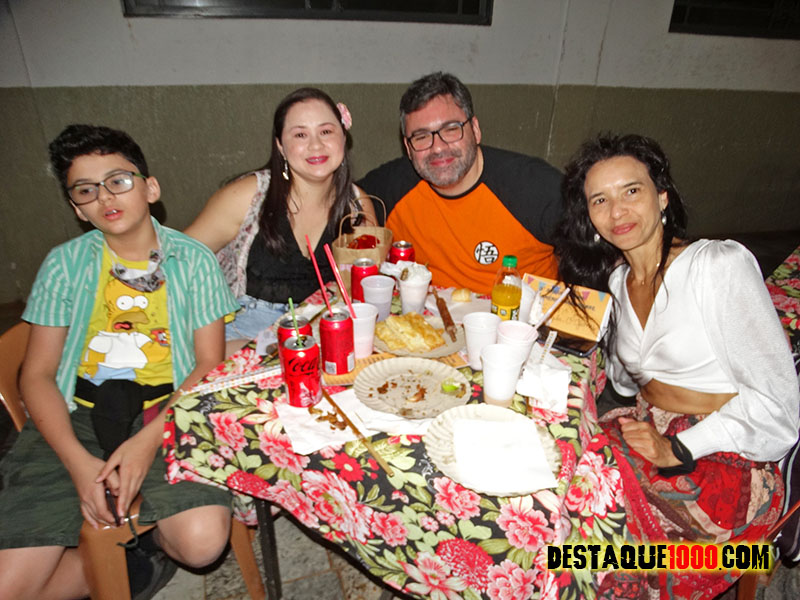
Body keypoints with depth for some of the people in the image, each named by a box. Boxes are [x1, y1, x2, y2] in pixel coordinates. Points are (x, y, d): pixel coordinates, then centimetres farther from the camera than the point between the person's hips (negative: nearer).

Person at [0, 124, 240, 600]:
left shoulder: (193, 260, 2)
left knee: (203, 541, -23)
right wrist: (78, 461, -12)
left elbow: (210, 364, -2)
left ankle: (158, 538, 11)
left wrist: (149, 439, -16)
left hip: (170, 415, -1)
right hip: (77, 416, 2)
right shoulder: (65, 264, 7)